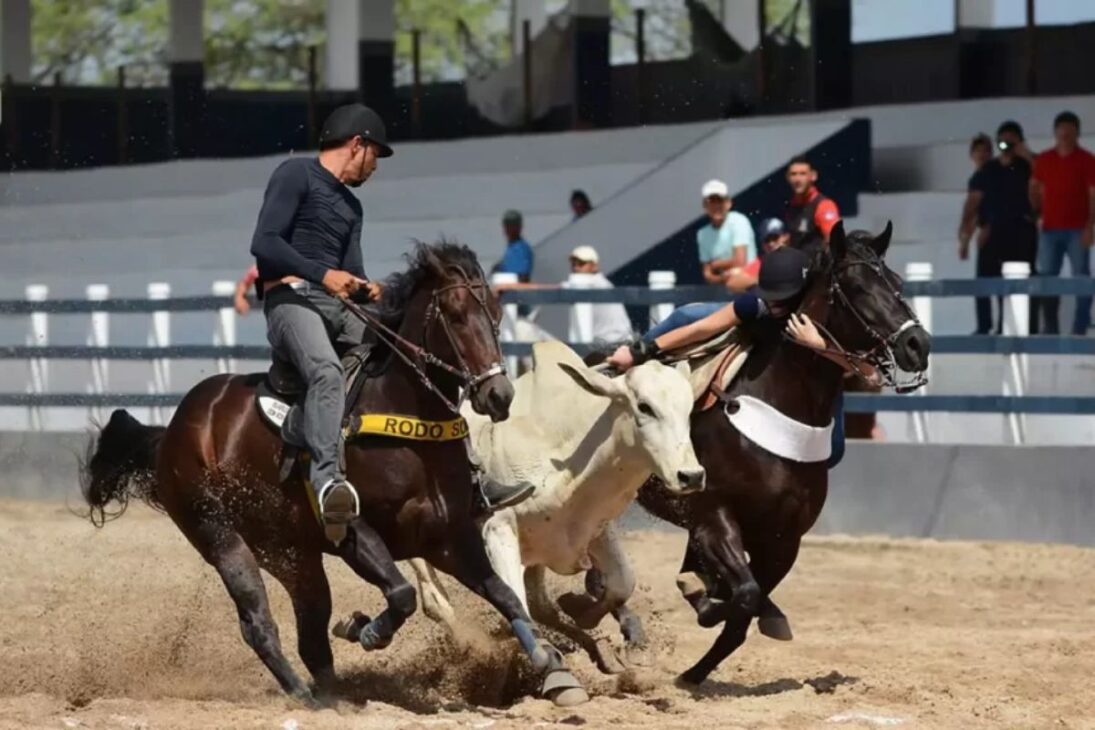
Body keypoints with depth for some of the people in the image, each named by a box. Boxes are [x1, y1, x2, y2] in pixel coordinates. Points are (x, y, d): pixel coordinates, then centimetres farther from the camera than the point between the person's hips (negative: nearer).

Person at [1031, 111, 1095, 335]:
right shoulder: (1043, 160, 9)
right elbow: (1035, 190, 16)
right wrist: (1034, 214, 2)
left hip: (1077, 230, -3)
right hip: (1050, 229, 3)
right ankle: (1050, 328, 7)